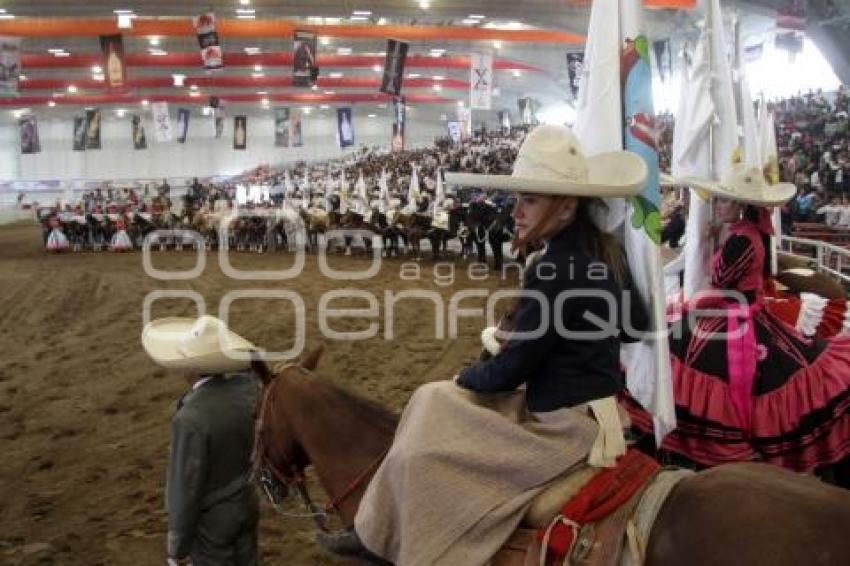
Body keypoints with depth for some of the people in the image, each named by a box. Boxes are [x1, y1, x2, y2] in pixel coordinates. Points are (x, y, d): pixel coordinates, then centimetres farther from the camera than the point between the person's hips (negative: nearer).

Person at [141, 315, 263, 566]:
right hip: (246, 505, 7)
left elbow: (186, 489, -24)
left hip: (210, 521, -7)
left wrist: (179, 545, -12)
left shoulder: (191, 419, -33)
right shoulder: (247, 387, -14)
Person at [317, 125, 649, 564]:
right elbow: (638, 324, 17)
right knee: (433, 400, 13)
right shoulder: (604, 249, 3)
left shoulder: (554, 270, -26)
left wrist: (467, 377, 3)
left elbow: (511, 369, -19)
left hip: (564, 426, -10)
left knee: (421, 453, -5)